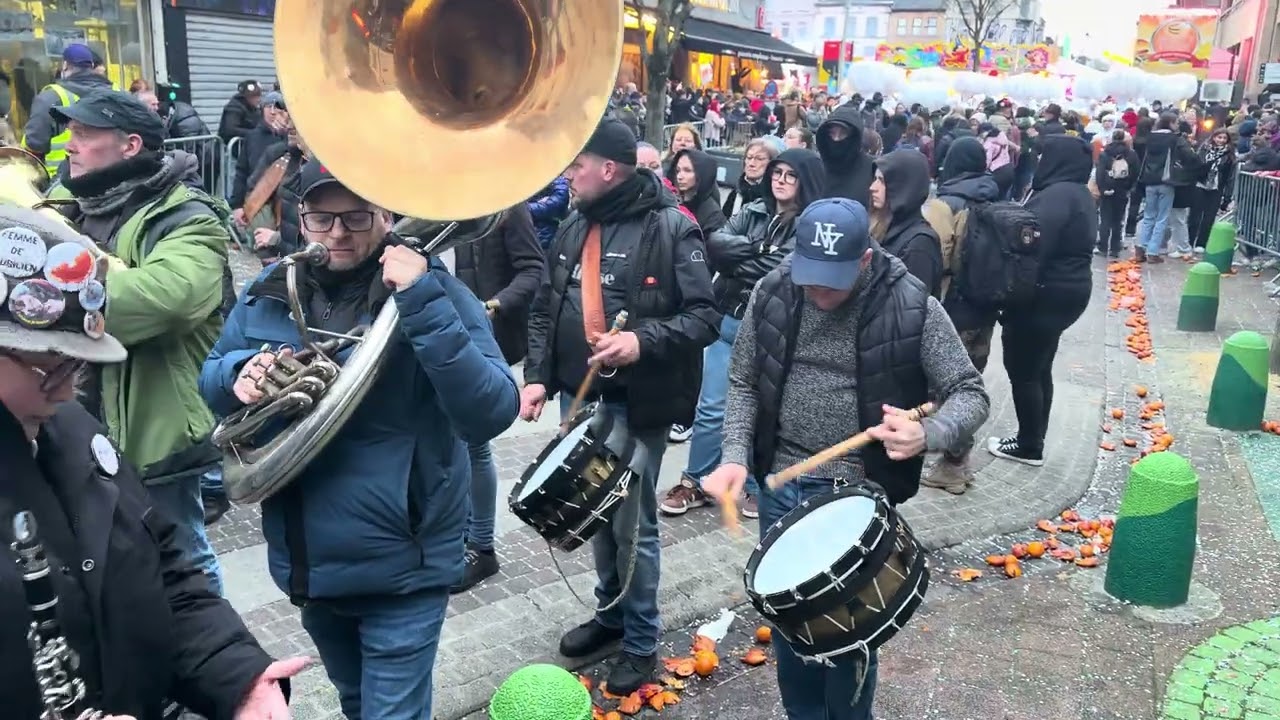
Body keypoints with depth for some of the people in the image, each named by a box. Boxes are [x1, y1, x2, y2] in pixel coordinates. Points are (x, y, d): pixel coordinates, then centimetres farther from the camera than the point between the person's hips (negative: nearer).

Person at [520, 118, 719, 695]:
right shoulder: (574, 227, 9)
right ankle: (611, 612, 39)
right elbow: (544, 309, 14)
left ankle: (642, 640, 23)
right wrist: (537, 376, 3)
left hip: (637, 406, -6)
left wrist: (643, 341, -28)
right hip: (578, 400, 7)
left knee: (634, 523, 4)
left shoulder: (670, 228, -12)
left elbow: (705, 317, -14)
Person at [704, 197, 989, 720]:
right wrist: (736, 457, -8)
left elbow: (970, 394, -8)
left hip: (861, 496, -3)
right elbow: (744, 384, 6)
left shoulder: (911, 306, -14)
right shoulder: (771, 295, -5)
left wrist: (928, 434, -28)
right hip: (781, 487, 3)